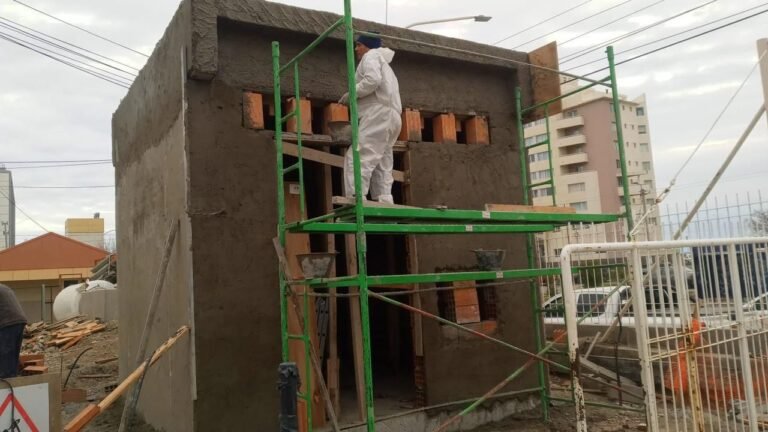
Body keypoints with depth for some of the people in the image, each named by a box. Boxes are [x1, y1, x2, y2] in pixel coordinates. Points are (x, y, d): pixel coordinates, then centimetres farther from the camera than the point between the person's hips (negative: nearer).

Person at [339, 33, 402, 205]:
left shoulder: (371, 56, 6)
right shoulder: (384, 64, 36)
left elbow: (372, 79, -15)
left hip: (378, 114, -10)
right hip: (390, 116, 10)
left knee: (357, 159, -20)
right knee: (382, 166, 5)